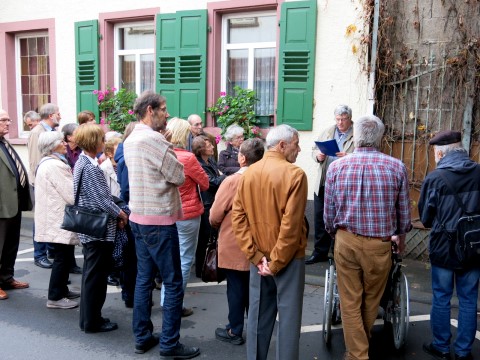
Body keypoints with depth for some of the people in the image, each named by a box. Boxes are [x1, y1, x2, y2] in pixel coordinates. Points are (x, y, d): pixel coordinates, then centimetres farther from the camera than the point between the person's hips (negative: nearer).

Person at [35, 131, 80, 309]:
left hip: (56, 217, 11)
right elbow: (72, 195, -20)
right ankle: (55, 298, 7)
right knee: (62, 257, -2)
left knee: (64, 256, 18)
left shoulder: (47, 163, 14)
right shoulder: (55, 165, -20)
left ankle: (62, 289, 30)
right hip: (59, 219, -11)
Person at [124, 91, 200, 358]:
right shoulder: (154, 139, -19)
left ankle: (142, 337, 25)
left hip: (139, 218, 9)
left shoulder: (130, 140, 11)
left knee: (144, 278, 15)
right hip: (159, 220, -9)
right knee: (173, 284, 1)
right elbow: (178, 176, -13)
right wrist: (168, 148, 3)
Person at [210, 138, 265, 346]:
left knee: (236, 288, 6)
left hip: (234, 244, -5)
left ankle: (235, 331, 18)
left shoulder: (232, 181, -19)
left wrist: (220, 226, 8)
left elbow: (214, 216, -13)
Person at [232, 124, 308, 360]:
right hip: (288, 258, -5)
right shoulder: (295, 174, -14)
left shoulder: (248, 173, 2)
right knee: (288, 316, 7)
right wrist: (276, 262, -13)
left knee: (258, 314, 15)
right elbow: (291, 225, -20)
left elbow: (237, 217, -3)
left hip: (259, 258, 5)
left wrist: (256, 256, -5)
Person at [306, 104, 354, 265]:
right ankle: (320, 252, 24)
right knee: (320, 219, 11)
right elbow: (314, 149, 17)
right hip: (323, 184, 5)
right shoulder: (327, 132, 13)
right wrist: (318, 155, -5)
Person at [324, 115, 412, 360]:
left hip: (346, 241, 0)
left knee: (350, 302, 12)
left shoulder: (336, 167, -5)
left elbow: (328, 212, 1)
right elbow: (404, 211, 2)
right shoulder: (396, 167, -7)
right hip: (380, 244, 1)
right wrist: (401, 235, 23)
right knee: (371, 300, 21)